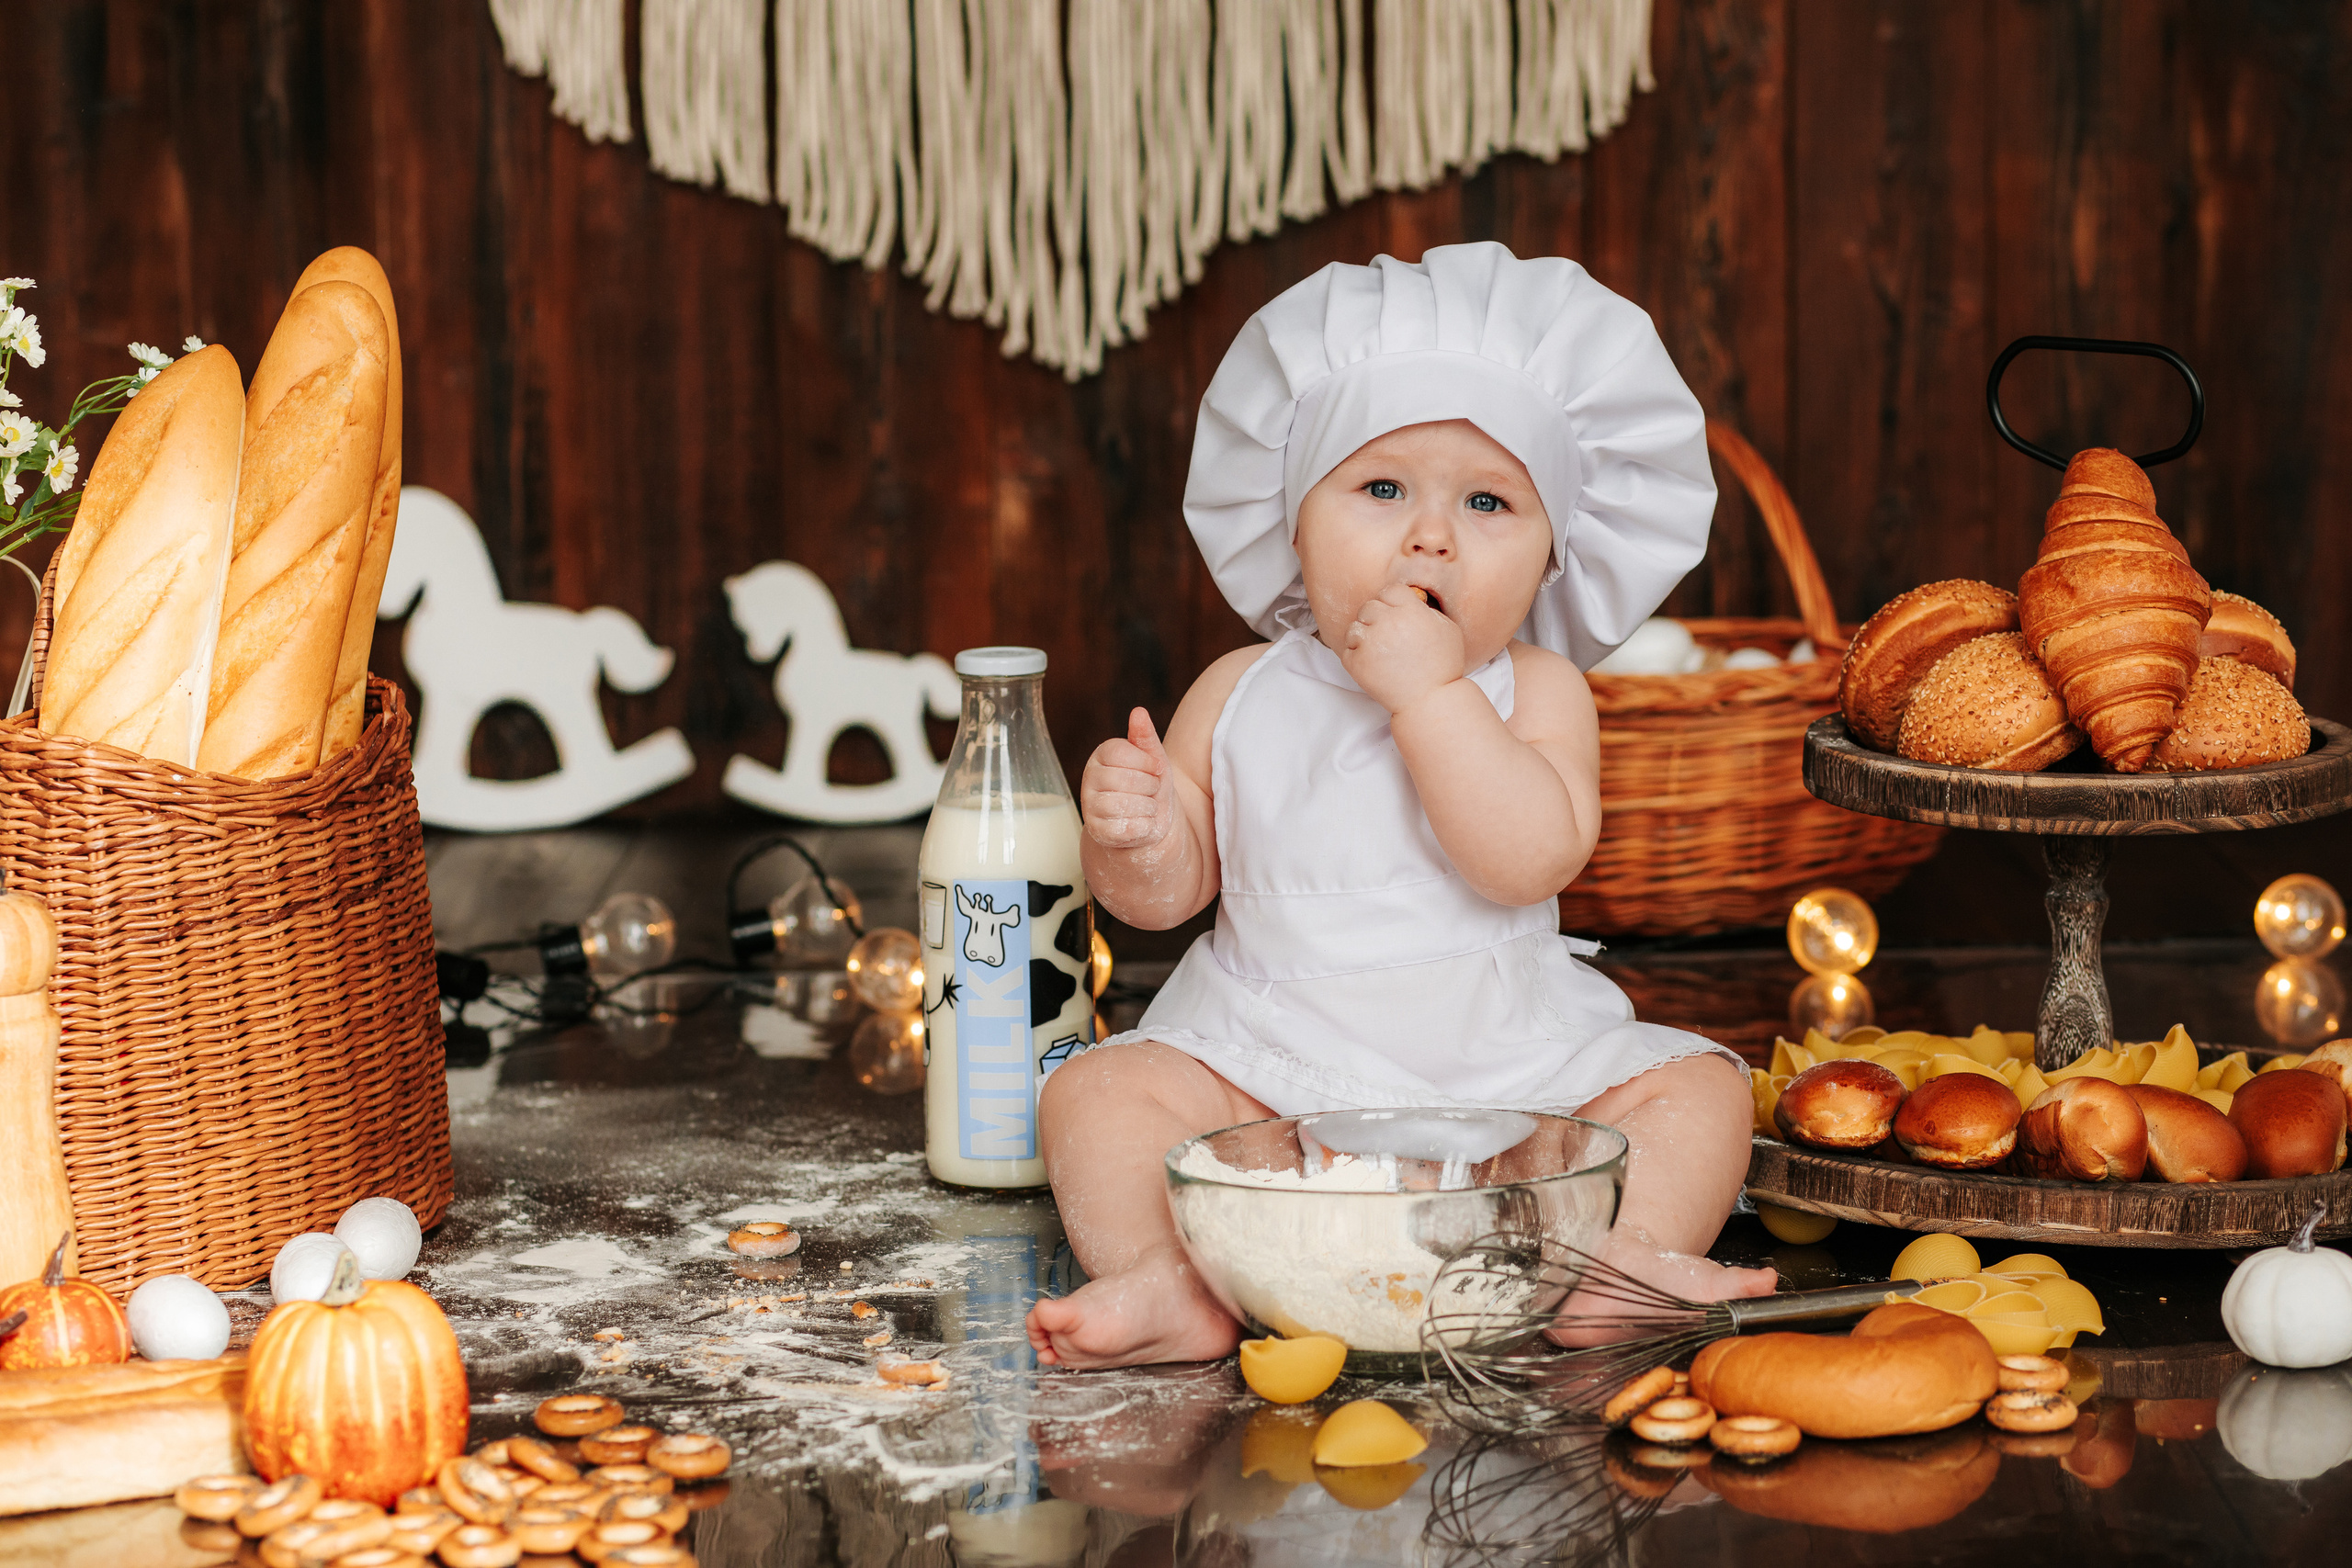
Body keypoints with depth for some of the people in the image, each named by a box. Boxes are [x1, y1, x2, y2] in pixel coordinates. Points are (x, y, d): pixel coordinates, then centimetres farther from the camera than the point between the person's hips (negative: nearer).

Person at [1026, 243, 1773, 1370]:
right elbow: (1168, 894, 4)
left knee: (1696, 1088, -16)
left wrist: (1429, 692, -24)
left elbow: (1532, 858, -23)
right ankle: (1166, 1280, -35)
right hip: (1268, 1062, 1)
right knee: (1098, 1089, -18)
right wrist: (1139, 838, -20)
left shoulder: (1533, 692, -4)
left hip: (1507, 1067, -1)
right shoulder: (1244, 693, 2)